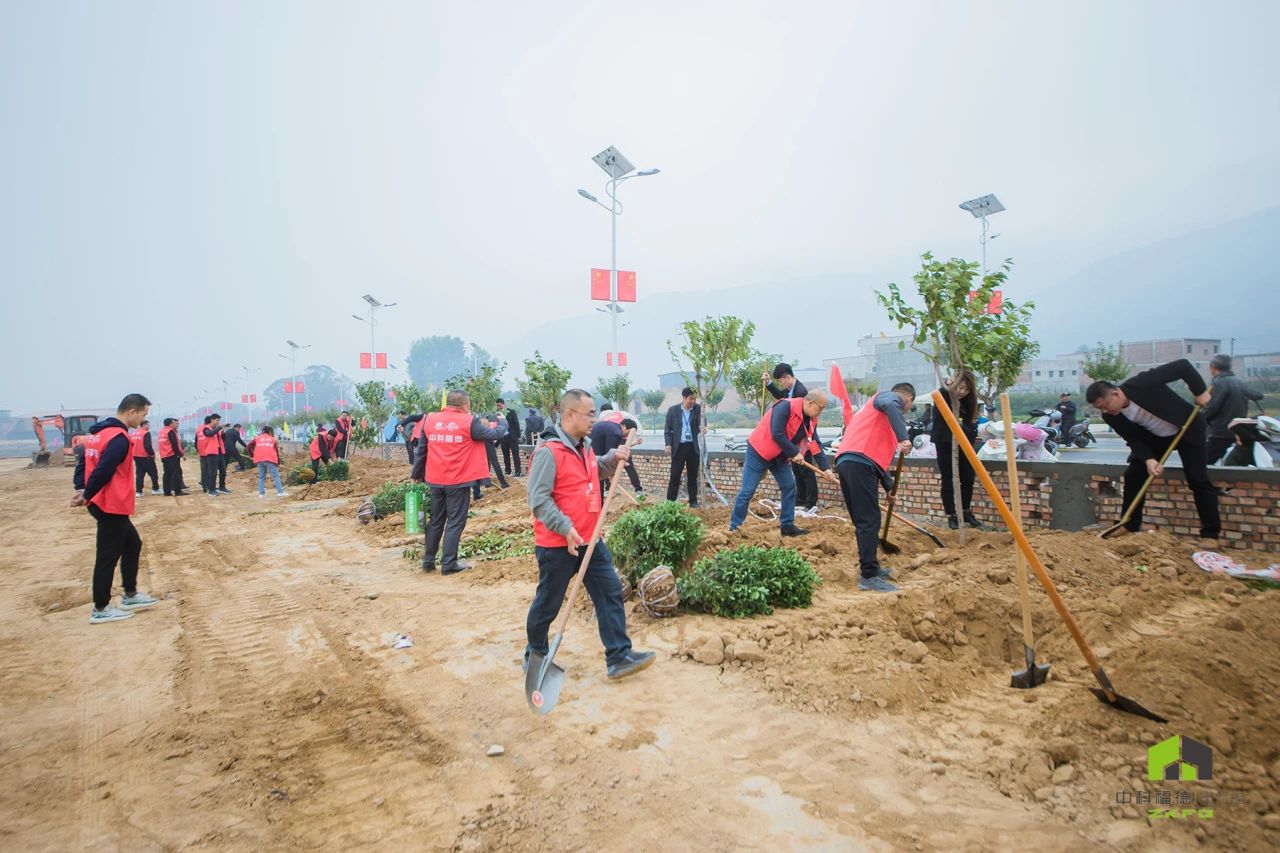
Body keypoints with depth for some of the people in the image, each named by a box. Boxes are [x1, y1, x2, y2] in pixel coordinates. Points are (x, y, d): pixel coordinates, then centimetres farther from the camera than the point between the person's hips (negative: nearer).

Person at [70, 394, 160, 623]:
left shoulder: (98, 432, 12)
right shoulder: (119, 438, -20)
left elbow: (84, 462, 13)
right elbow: (103, 471, -24)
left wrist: (81, 489, 2)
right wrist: (86, 496, -11)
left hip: (103, 503, 10)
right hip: (112, 506, -10)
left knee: (132, 544, 19)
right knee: (108, 557, 0)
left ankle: (130, 596, 26)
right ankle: (100, 610, 11)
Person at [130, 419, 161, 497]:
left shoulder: (133, 433, 10)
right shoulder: (146, 433, -13)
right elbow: (148, 446, -22)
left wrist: (134, 453, 21)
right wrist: (152, 453, -10)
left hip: (136, 457, 7)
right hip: (146, 457, -7)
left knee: (139, 474, 9)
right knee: (153, 473, 6)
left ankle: (138, 491, 5)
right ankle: (155, 489, 10)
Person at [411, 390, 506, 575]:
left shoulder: (429, 419, 4)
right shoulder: (469, 422, -8)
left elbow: (421, 449, 10)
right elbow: (494, 434, 2)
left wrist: (417, 474, 21)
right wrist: (503, 423, 24)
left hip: (435, 480, 5)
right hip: (458, 481, -5)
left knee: (436, 521, 17)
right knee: (455, 522, 4)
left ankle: (428, 561, 23)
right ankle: (449, 564, 5)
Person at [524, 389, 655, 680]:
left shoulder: (584, 446, 9)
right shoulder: (548, 451, -19)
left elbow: (597, 471, 28)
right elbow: (538, 498, -23)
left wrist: (613, 458, 7)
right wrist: (566, 528, -27)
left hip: (590, 540, 8)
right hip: (557, 545, -8)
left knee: (610, 593, 5)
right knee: (548, 603, 9)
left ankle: (619, 657, 11)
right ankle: (535, 655, 30)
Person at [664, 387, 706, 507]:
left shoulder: (698, 408, 0)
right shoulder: (673, 410, -2)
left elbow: (701, 422, -12)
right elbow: (667, 429, 2)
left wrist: (703, 428, -36)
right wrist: (667, 444, -11)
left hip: (693, 447, 1)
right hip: (678, 446, -1)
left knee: (693, 476, 9)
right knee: (675, 476, -1)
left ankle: (693, 501, 18)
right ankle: (670, 502, 6)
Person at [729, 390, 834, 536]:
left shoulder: (811, 420, 1)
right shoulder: (785, 407, -26)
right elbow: (777, 435, -31)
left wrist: (826, 469, -1)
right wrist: (794, 453, -21)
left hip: (779, 456, 8)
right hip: (758, 451, -8)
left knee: (789, 487, 4)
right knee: (748, 490, -6)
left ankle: (787, 526, 13)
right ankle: (734, 528, 1)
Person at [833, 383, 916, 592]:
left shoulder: (873, 407, 35)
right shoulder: (890, 396, 10)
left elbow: (879, 452, 38)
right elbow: (890, 406, -19)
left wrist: (889, 486, 42)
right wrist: (903, 437, -27)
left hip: (846, 461, 9)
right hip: (859, 462, -9)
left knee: (863, 521, 17)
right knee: (869, 521, -8)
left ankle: (869, 567, 27)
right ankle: (869, 577, -7)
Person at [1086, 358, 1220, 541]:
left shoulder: (1141, 384, -35)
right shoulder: (1111, 416, -17)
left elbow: (1183, 366, -28)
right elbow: (1135, 440, -13)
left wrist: (1200, 391, -25)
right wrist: (1148, 459, -29)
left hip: (1186, 429, -5)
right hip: (1155, 437, 5)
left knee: (1198, 481, -9)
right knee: (1133, 476, -2)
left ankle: (1211, 534, 0)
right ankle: (1130, 529, 8)